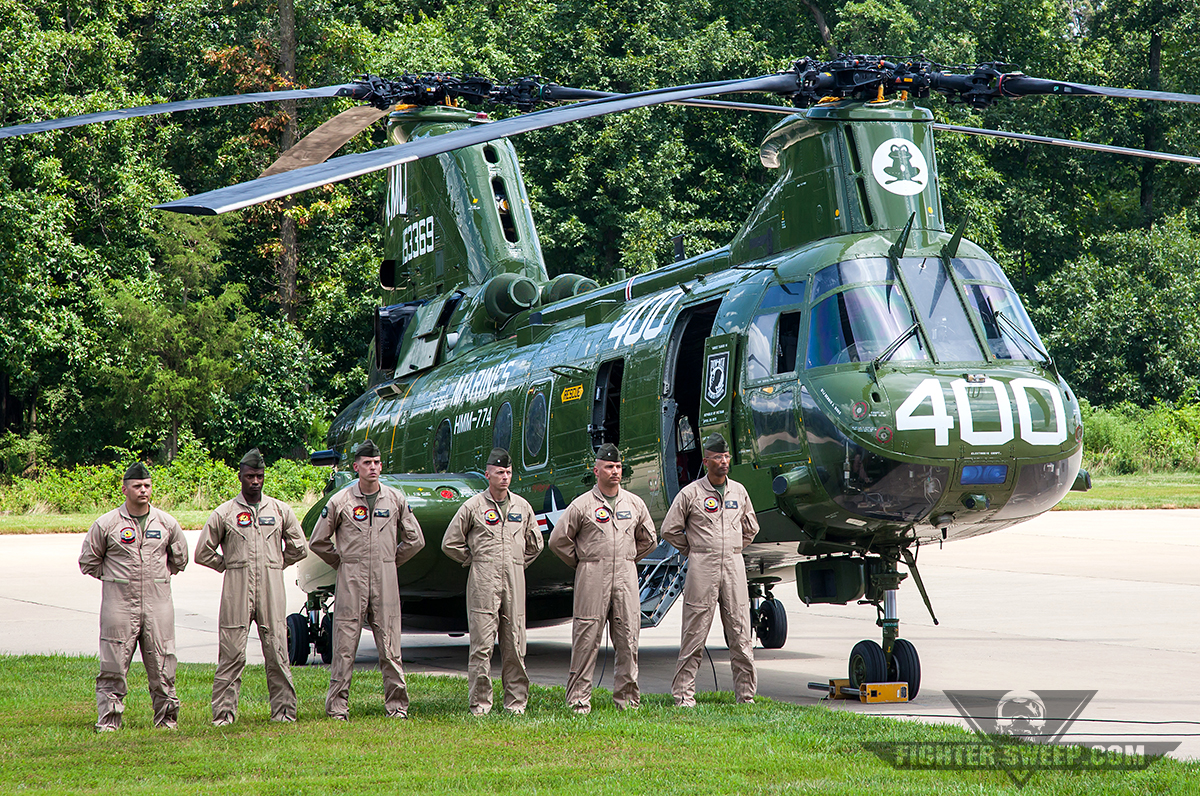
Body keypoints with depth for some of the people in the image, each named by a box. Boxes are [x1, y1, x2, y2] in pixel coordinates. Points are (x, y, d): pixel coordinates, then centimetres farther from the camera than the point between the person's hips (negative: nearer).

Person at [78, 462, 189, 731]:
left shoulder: (167, 523, 7)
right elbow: (88, 562, 9)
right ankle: (108, 721, 2)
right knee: (113, 667, -3)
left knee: (162, 666, 4)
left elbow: (180, 558, 21)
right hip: (119, 605, -2)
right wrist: (115, 577, 6)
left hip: (157, 604, 2)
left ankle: (166, 719, 13)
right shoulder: (106, 524, -1)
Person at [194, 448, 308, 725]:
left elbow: (298, 548, 20)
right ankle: (223, 713, -2)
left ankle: (284, 711, 5)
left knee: (277, 653, 0)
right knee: (232, 654, -5)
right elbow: (203, 552, 10)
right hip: (237, 592, -1)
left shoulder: (280, 510, 12)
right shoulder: (224, 513, 7)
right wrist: (229, 566, 7)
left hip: (271, 589, 1)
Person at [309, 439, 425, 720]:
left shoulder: (395, 500, 8)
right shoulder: (340, 502, 1)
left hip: (385, 580, 2)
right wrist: (342, 564, 8)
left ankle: (397, 705, 6)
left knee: (390, 648, 1)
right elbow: (319, 542, 9)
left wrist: (390, 561, 13)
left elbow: (415, 540, 17)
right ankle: (337, 706, 2)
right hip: (351, 581, -2)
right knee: (344, 646, -2)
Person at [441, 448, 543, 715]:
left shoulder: (522, 506, 13)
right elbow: (450, 543, 6)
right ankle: (480, 702, -3)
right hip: (483, 583, -3)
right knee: (482, 645, -6)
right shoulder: (473, 506, 2)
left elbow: (535, 543, 26)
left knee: (515, 645, 3)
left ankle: (516, 701, 8)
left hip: (514, 583, 3)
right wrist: (474, 560, 5)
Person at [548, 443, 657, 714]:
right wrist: (581, 563, 6)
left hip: (626, 577, 4)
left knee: (628, 639, 2)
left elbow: (648, 540, 25)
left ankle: (627, 697, 9)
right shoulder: (582, 505, 0)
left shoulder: (635, 504, 12)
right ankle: (579, 699, -3)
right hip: (592, 579, -4)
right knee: (587, 637, -6)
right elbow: (559, 540, 3)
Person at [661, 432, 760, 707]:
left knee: (740, 634, 3)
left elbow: (751, 528, 25)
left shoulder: (739, 491, 12)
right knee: (695, 632, -4)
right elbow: (670, 530, 3)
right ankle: (683, 695, 0)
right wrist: (694, 551, 5)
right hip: (702, 568, -4)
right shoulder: (690, 493, -1)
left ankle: (746, 694, 8)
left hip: (734, 565, 4)